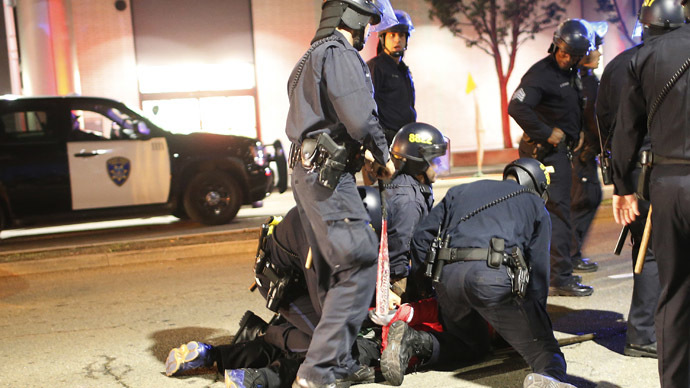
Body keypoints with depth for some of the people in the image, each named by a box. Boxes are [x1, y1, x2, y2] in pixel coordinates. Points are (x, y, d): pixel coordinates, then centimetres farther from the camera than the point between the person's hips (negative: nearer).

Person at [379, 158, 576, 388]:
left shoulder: (461, 191, 31)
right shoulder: (535, 205, 23)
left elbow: (421, 238, 24)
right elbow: (539, 267, 16)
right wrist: (536, 317, 21)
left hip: (446, 277, 4)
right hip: (493, 276, -4)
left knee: (474, 347, 26)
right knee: (543, 347, 2)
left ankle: (412, 341, 1)